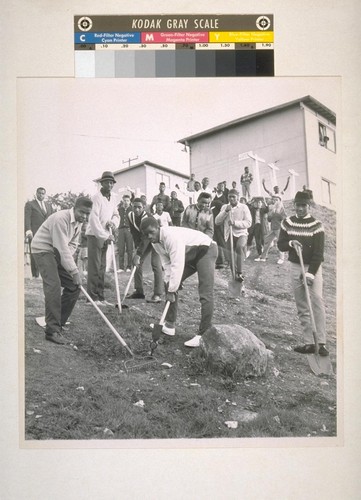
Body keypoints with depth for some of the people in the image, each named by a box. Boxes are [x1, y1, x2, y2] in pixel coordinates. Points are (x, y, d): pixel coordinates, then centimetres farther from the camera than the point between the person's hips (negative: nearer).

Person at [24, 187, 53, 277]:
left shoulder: (49, 205, 21)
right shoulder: (29, 204, 6)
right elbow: (27, 218, -4)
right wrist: (28, 231, -17)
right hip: (34, 234, -4)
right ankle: (35, 274, 0)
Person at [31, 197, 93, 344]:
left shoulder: (79, 221, 1)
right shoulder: (61, 219, -28)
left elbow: (73, 243, 9)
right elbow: (62, 248, -30)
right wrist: (74, 271, -28)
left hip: (58, 252, 9)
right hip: (43, 249, -9)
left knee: (74, 286, 3)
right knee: (53, 286, -23)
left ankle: (58, 322, 16)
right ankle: (52, 330, -20)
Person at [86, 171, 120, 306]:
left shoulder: (113, 198, 11)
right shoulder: (96, 197, -12)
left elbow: (116, 214, 19)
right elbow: (94, 219, -19)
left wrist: (113, 222, -5)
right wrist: (105, 235, -21)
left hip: (105, 236, 7)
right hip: (95, 235, -7)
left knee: (102, 268, 9)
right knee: (94, 267, -8)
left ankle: (100, 297, 14)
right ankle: (92, 297, -4)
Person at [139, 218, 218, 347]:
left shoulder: (172, 236, -32)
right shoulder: (156, 243, -4)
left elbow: (177, 265, -34)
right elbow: (167, 264, -1)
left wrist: (172, 290, -28)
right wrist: (169, 285, -12)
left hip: (205, 249, -9)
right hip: (188, 255, 9)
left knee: (205, 294, -20)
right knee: (170, 285, 9)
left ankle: (204, 334, -16)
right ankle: (170, 325, 18)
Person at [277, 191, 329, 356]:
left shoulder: (316, 225, -8)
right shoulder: (287, 223, 4)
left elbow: (318, 252, -12)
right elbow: (280, 245, 9)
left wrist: (311, 273, -19)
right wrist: (290, 243, -13)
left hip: (313, 267, -4)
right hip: (295, 267, 4)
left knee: (317, 302, -14)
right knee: (302, 307, 5)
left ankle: (321, 343, -13)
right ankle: (309, 343, 11)